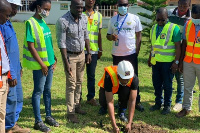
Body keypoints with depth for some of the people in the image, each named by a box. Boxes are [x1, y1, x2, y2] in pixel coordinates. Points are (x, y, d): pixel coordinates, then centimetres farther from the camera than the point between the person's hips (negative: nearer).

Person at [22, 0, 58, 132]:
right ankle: (38, 121, 12)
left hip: (49, 62, 7)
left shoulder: (43, 22, 9)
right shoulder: (31, 23, -14)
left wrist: (54, 59, 10)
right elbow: (31, 46, -17)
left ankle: (49, 116, 28)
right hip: (39, 64, -7)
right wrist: (42, 64, -16)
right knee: (38, 91, 2)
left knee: (47, 90, 16)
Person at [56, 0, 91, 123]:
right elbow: (61, 43, -18)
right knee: (71, 84, -1)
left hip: (81, 54, 6)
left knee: (79, 82, 13)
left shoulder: (84, 18, 0)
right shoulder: (63, 21, -19)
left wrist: (88, 53, 7)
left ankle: (77, 106, 28)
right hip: (70, 55, -6)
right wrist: (66, 62, -20)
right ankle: (70, 112, 8)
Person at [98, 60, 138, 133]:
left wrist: (129, 123, -38)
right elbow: (110, 102, -41)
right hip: (107, 89, -1)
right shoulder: (109, 78, -42)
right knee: (104, 102, -30)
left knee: (126, 91, -34)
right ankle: (103, 106, 9)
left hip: (123, 88, 1)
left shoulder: (134, 79, -34)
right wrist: (114, 125, -43)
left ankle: (122, 112, -7)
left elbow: (132, 101, -33)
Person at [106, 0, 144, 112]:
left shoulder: (135, 18, 1)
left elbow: (139, 35, 2)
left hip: (131, 53, -2)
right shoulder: (113, 19, 6)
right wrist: (111, 37, -13)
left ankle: (137, 101, 12)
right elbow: (108, 35, 11)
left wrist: (137, 50, -5)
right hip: (117, 54, 2)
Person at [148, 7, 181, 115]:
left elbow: (178, 46, -9)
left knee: (167, 85, 4)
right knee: (156, 84, 12)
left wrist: (176, 62, -13)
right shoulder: (154, 28, 11)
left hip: (167, 62, -5)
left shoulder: (173, 28, -8)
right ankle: (158, 103, 26)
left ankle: (167, 105, 17)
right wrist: (150, 58, 21)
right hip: (156, 61, 6)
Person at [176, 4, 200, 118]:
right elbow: (184, 43, 6)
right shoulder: (188, 24, 1)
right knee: (187, 87, 12)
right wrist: (181, 61, 5)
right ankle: (186, 108, 25)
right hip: (188, 62, 3)